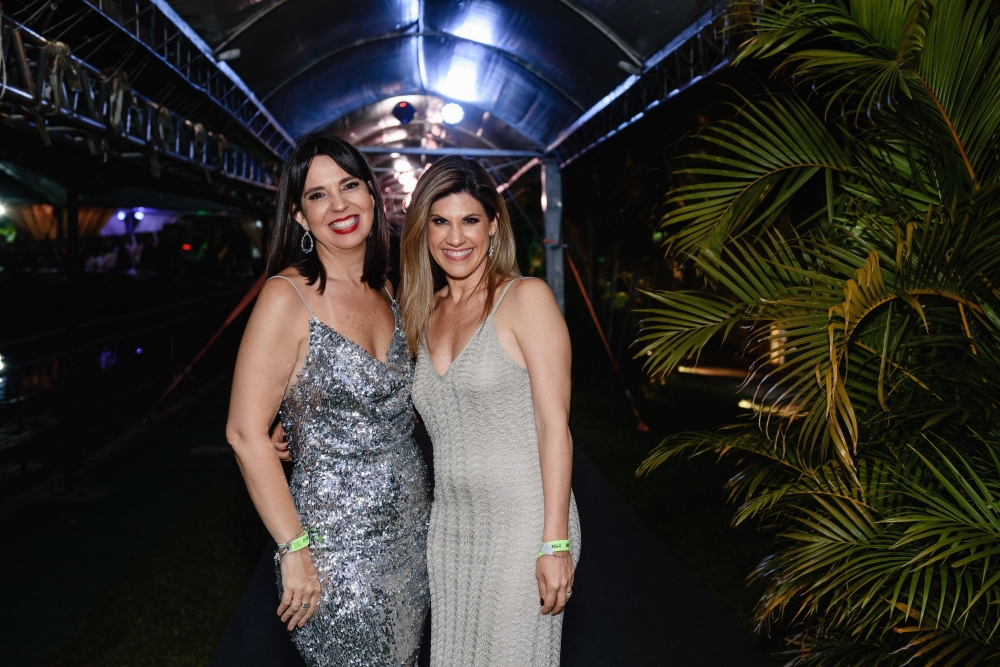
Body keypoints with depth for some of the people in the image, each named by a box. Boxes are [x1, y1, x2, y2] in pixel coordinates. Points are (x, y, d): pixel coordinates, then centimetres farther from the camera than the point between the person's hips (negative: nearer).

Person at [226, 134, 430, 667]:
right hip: (336, 546, -6)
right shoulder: (287, 297, -14)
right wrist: (294, 551, -18)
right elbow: (246, 433, -17)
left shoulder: (385, 294, 6)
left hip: (410, 532, 7)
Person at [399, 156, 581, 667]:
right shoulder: (426, 313, 10)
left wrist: (555, 543, -17)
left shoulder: (526, 298, -8)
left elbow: (554, 422, -12)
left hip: (522, 522, -5)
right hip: (449, 525, 6)